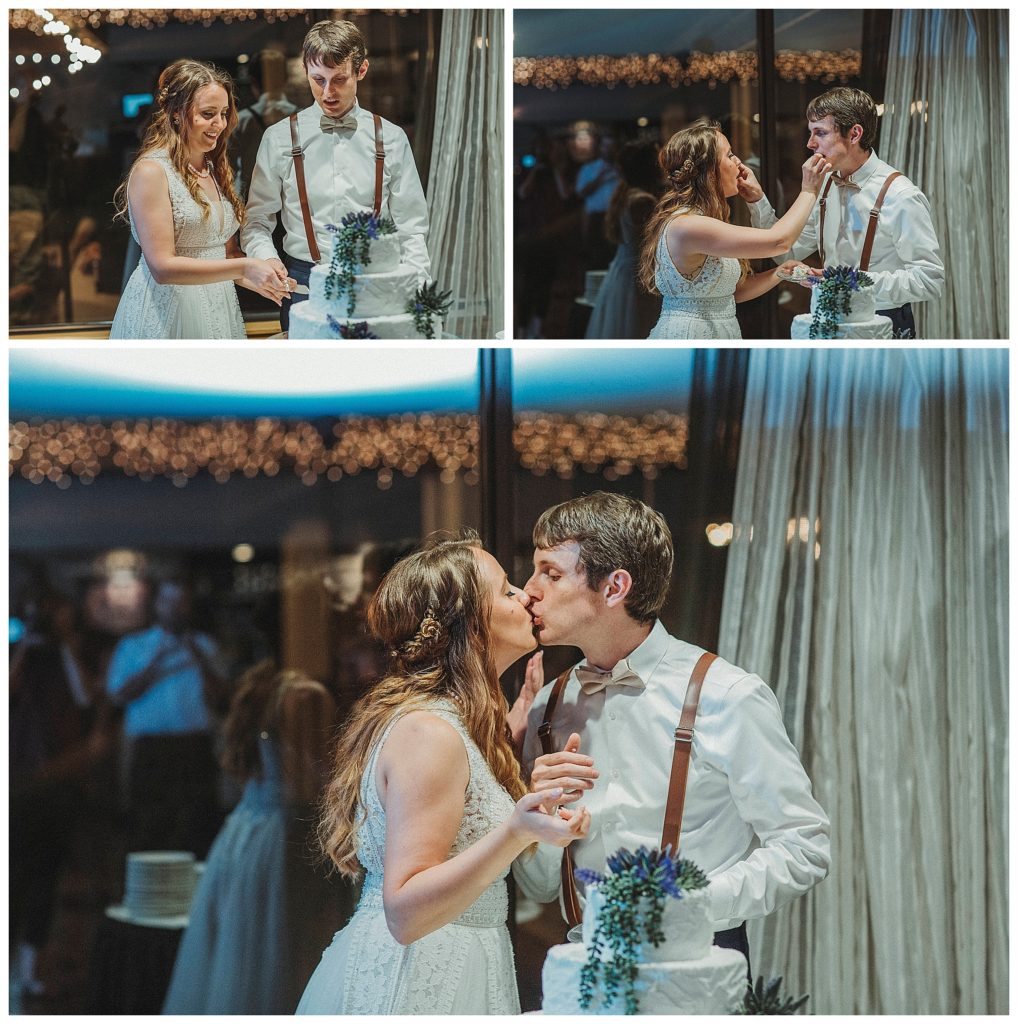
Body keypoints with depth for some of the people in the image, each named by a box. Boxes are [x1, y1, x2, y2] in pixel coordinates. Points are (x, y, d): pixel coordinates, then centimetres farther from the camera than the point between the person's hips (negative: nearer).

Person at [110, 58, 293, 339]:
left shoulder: (215, 170, 12)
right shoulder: (151, 171, -13)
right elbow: (162, 266, -19)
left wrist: (255, 280, -4)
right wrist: (244, 268, -24)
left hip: (218, 310, 7)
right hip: (168, 313, -7)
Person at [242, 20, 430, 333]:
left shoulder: (391, 139, 6)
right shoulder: (280, 138, 4)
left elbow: (411, 227, 6)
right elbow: (256, 221, 5)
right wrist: (267, 259, -16)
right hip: (305, 282, -1)